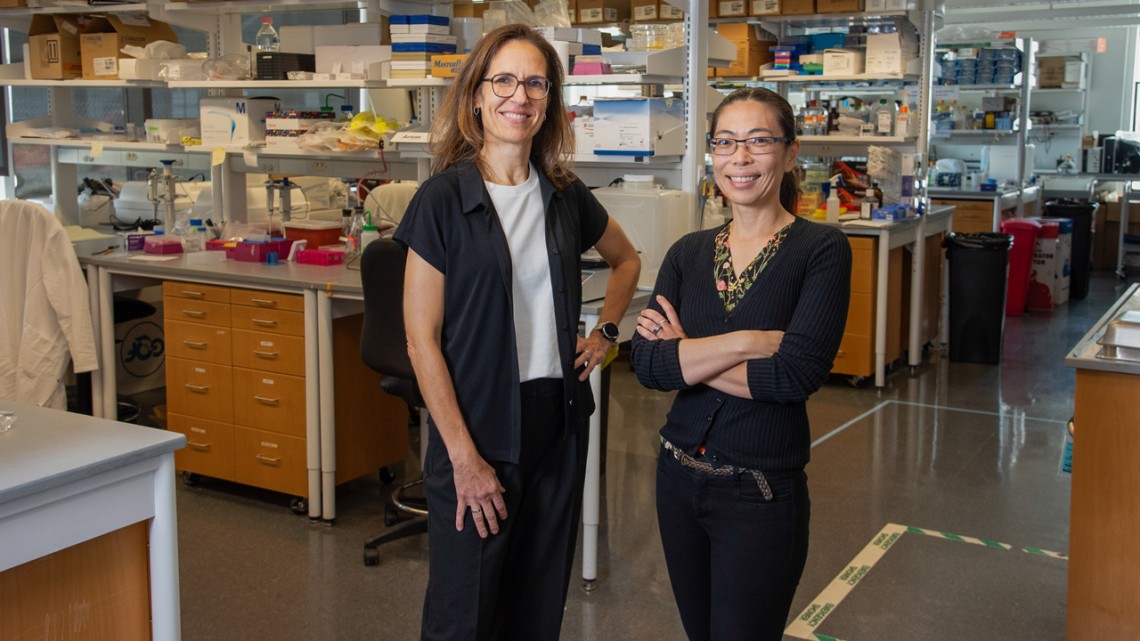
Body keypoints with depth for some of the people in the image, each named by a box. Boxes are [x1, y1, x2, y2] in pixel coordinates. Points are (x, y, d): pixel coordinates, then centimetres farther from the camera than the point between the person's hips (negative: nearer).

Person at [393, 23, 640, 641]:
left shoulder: (566, 196, 5)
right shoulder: (444, 198, -9)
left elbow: (626, 259, 26)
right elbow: (421, 339, -11)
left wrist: (604, 332, 10)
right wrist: (464, 457, -14)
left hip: (557, 423, 5)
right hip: (477, 429, -4)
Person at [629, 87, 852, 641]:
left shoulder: (821, 250, -10)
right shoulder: (688, 253, 3)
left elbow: (798, 372, -21)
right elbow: (646, 364, -10)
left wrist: (688, 356, -13)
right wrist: (746, 341, -20)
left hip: (762, 493, -5)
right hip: (680, 477, 5)